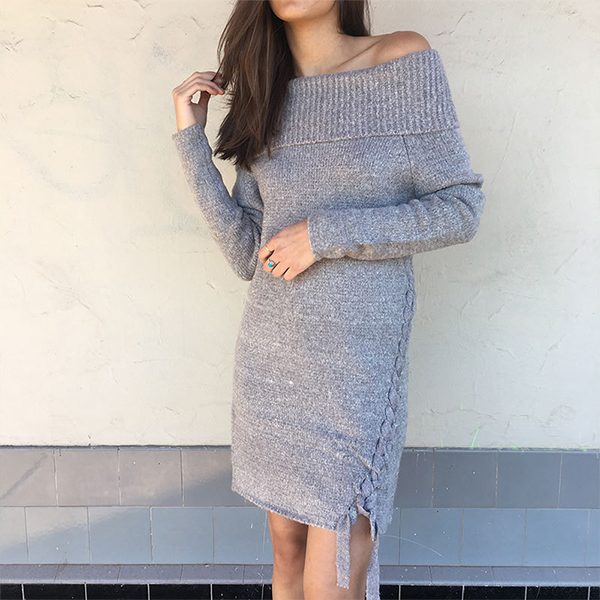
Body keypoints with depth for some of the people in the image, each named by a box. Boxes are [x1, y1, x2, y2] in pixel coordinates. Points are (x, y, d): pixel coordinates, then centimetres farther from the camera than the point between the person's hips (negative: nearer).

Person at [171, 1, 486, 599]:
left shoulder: (406, 62, -4)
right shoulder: (264, 98, 7)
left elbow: (460, 208, -7)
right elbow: (248, 255, 4)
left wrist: (326, 234, -14)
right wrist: (191, 139, 0)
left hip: (358, 356, -4)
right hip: (270, 354, 5)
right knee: (286, 548, 19)